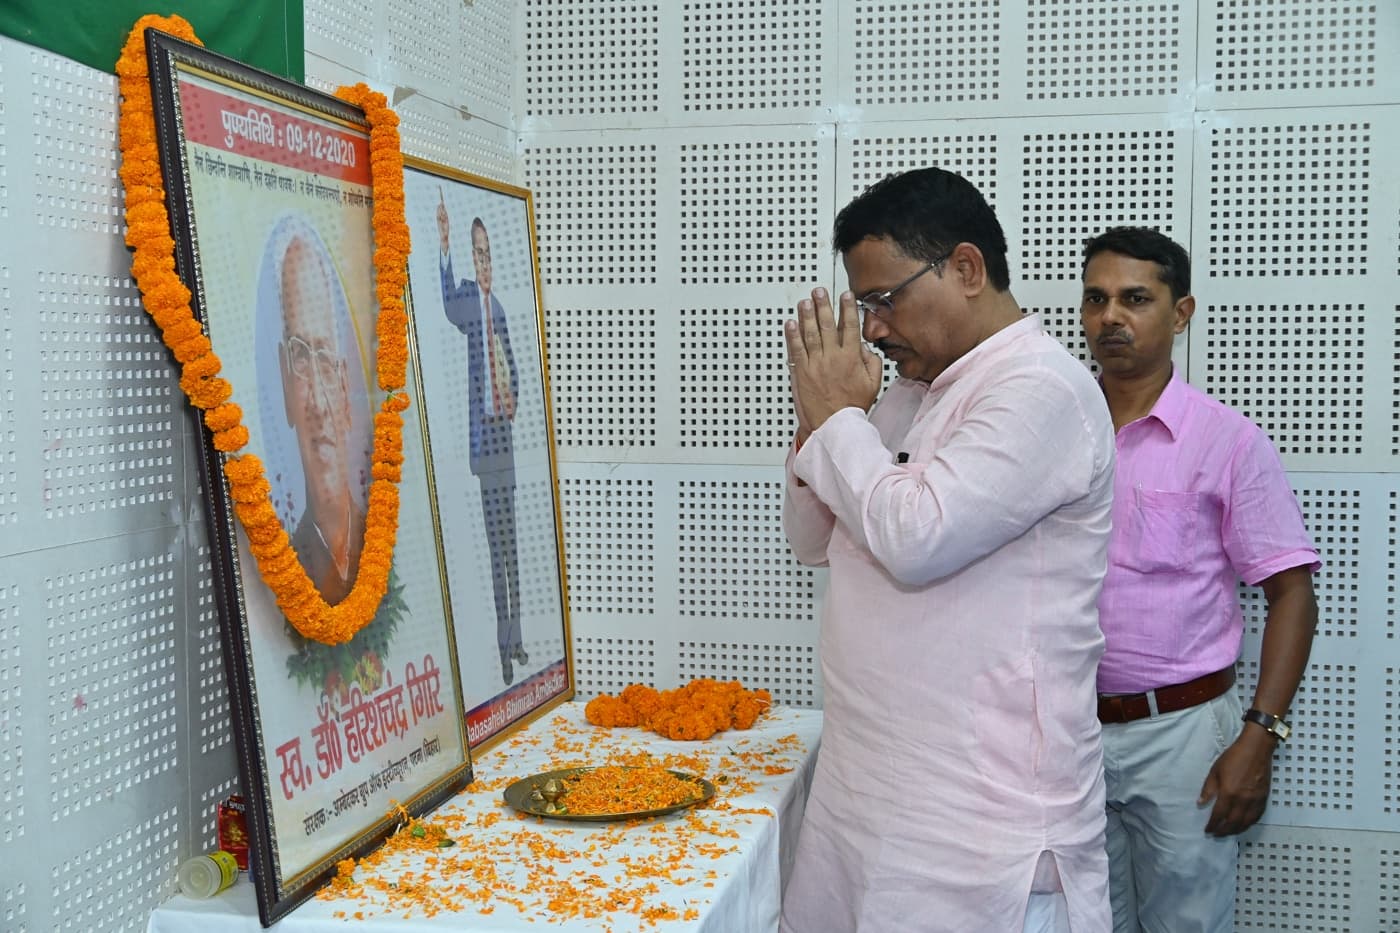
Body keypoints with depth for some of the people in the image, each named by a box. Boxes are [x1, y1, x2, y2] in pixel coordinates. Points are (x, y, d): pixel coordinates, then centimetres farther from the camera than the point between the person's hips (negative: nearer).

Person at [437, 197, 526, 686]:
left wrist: (512, 397, 4)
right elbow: (447, 305, -29)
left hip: (504, 430, 6)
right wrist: (445, 249, -39)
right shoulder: (468, 300, -5)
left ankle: (515, 636, 19)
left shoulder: (498, 307, 15)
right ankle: (503, 641, 3)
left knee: (511, 541, 11)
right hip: (483, 431, -6)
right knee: (496, 544, -4)